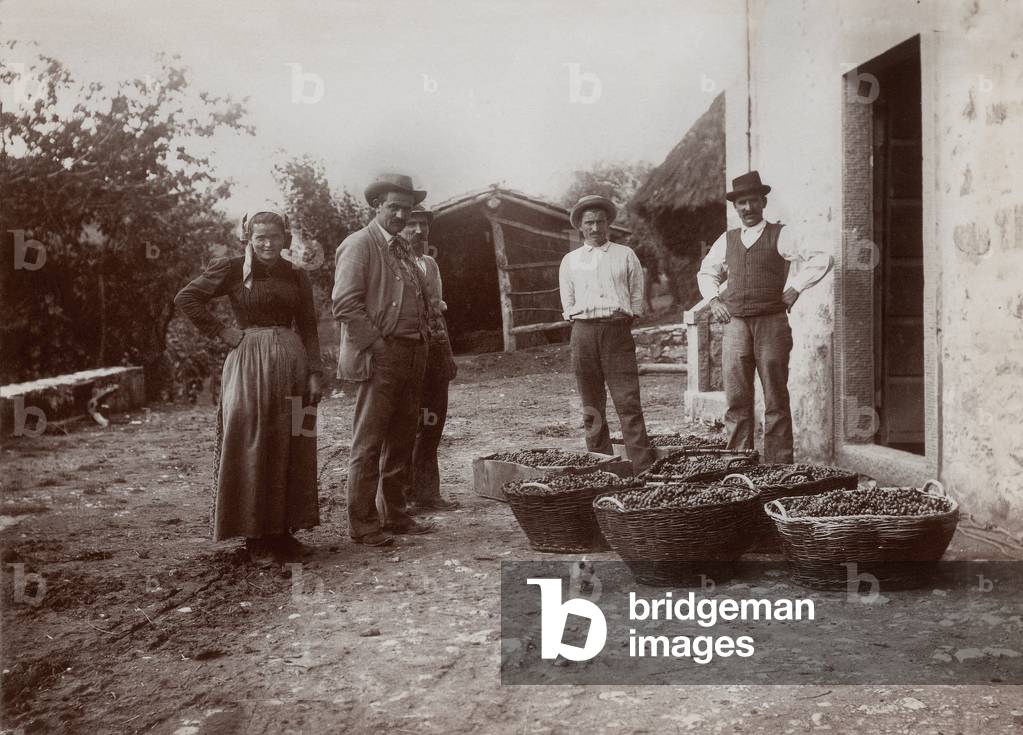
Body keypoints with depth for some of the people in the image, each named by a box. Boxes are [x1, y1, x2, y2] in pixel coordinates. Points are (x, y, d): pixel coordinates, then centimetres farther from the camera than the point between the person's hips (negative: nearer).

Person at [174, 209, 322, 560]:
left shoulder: (296, 277, 10)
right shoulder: (230, 269, 0)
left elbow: (308, 329, 9)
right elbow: (186, 298, 0)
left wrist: (314, 373, 0)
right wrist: (221, 331, -5)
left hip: (292, 364, 4)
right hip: (249, 363, -3)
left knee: (290, 448, 6)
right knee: (250, 447, 0)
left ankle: (283, 527, 16)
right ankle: (255, 531, 9)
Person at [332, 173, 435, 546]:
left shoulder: (404, 248, 19)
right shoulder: (358, 245, -6)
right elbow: (345, 304, -14)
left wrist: (423, 337, 13)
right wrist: (377, 346, -15)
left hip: (413, 357, 8)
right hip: (380, 357, -8)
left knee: (402, 441, 13)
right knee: (369, 442, -4)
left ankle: (396, 514, 22)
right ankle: (362, 523, 2)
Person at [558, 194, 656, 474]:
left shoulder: (625, 255, 12)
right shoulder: (570, 260, 16)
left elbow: (637, 298, 11)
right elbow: (568, 304, 14)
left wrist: (620, 323, 3)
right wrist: (589, 326, 4)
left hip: (618, 331, -2)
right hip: (584, 333, 2)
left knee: (629, 403, -10)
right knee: (592, 407, 3)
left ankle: (645, 468, -12)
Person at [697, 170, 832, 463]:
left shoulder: (781, 236, 4)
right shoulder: (727, 240, 16)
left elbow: (821, 259, 0)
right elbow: (706, 272, 31)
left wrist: (795, 288, -5)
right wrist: (713, 299, 15)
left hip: (771, 322, -3)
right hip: (734, 324, 3)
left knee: (776, 400, -1)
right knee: (736, 400, 0)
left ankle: (779, 467, 2)